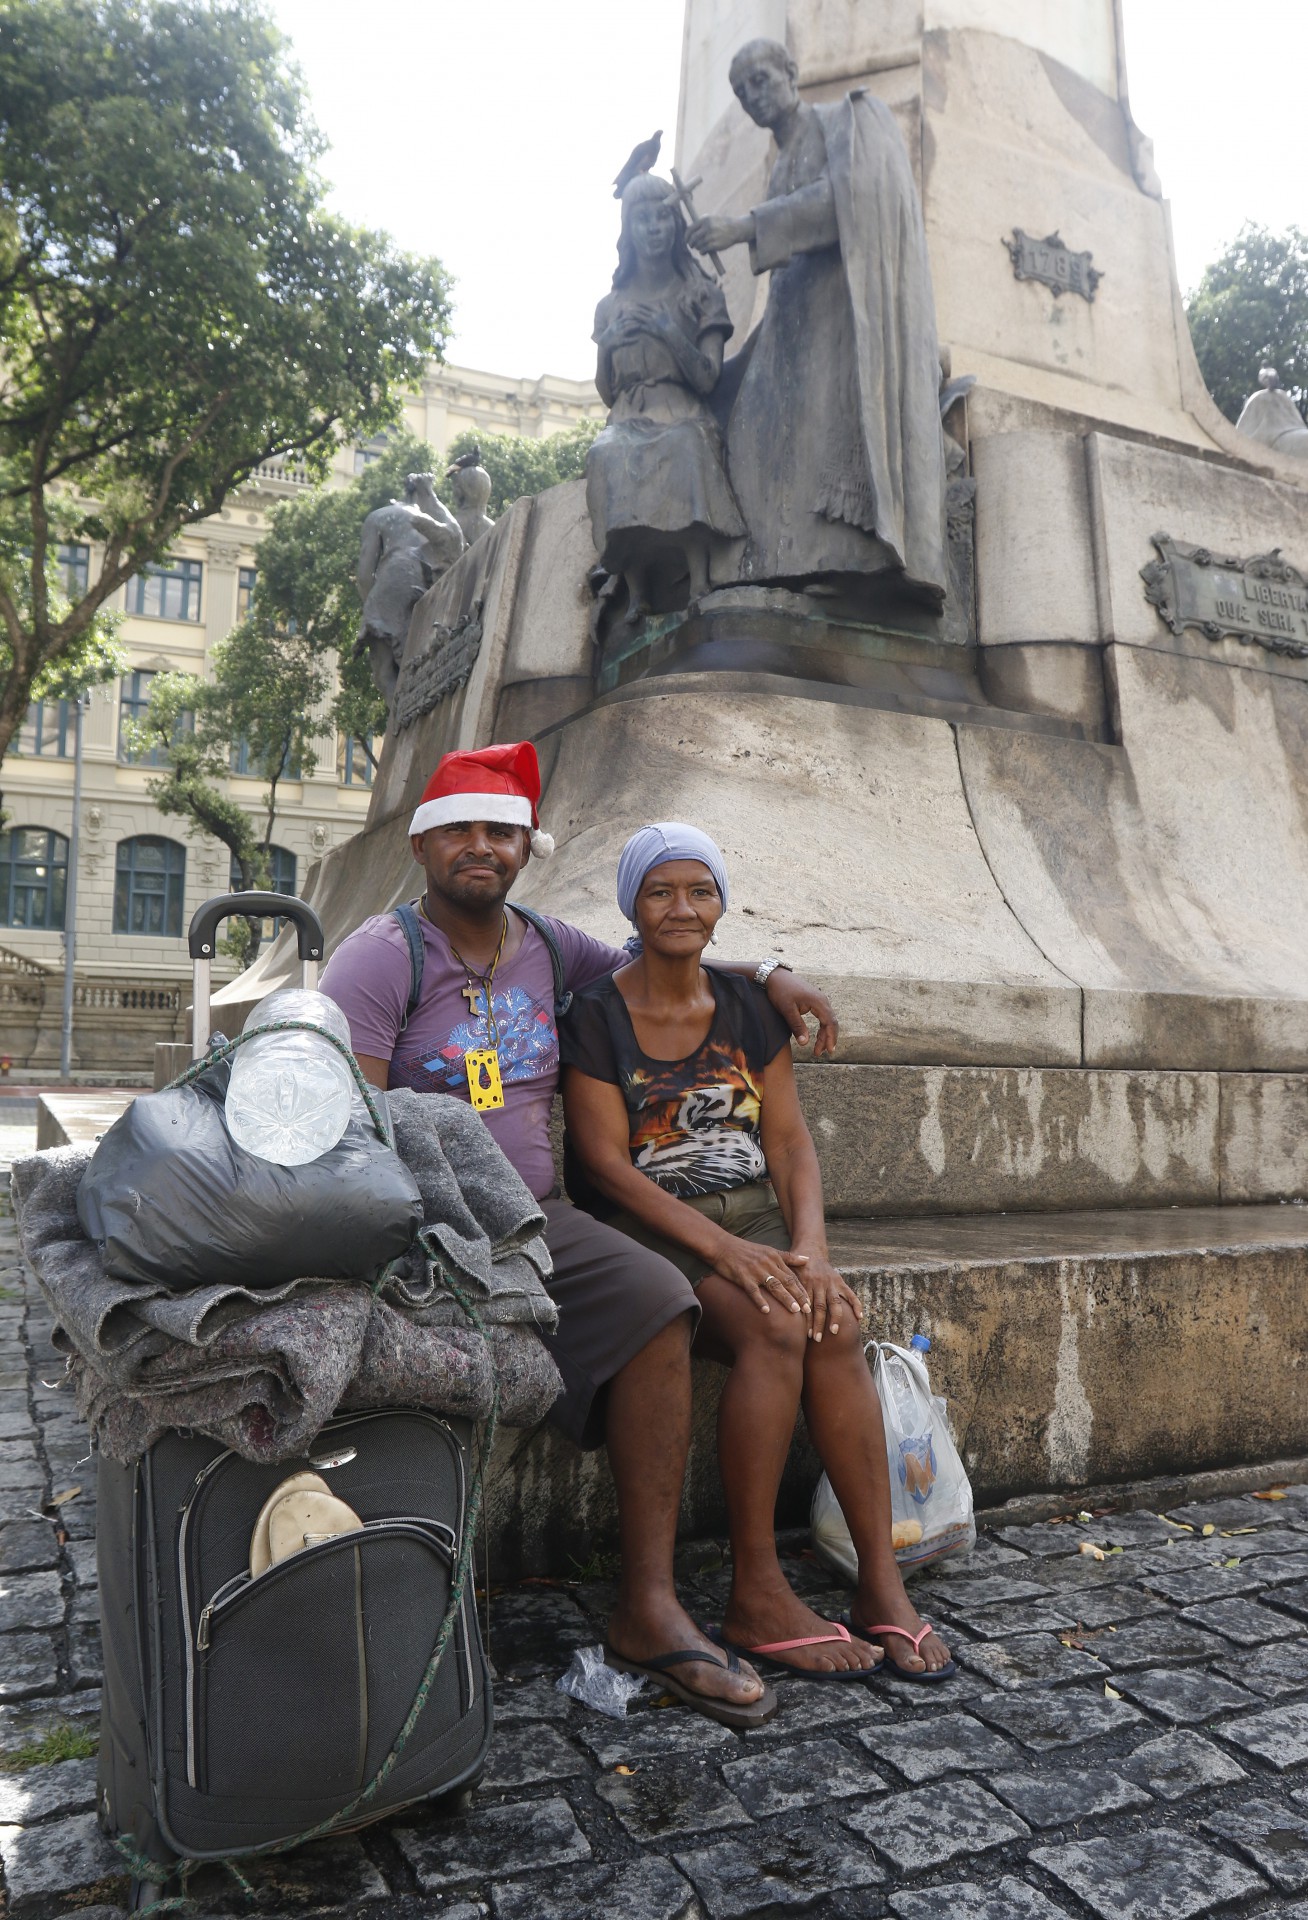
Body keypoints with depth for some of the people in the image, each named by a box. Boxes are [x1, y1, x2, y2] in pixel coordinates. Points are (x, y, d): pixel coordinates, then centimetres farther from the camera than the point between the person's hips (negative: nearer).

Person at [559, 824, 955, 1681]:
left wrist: (810, 1246, -13)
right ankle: (755, 1593, -17)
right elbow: (606, 1163, -10)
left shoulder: (747, 1008, 10)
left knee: (837, 1328, -25)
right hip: (653, 1229, -4)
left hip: (757, 1218, 4)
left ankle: (882, 1584, -17)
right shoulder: (597, 1016, -3)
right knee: (775, 1331, -30)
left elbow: (790, 1141, 6)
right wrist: (721, 1248, -21)